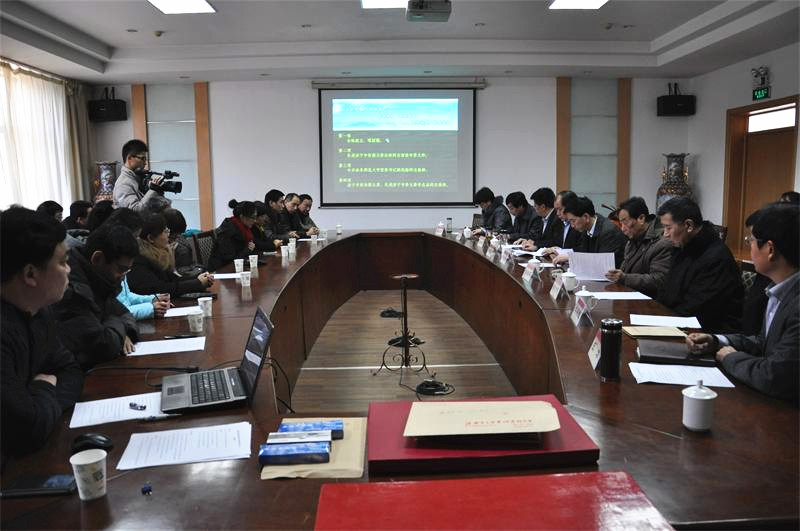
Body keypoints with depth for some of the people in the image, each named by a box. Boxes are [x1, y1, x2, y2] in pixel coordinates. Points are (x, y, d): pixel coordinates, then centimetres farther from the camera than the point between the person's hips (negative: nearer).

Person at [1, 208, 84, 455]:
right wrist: (46, 390, -10)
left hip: (27, 454, 7)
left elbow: (70, 370, 10)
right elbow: (29, 429, -30)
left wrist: (44, 400, -10)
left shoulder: (39, 312, 0)